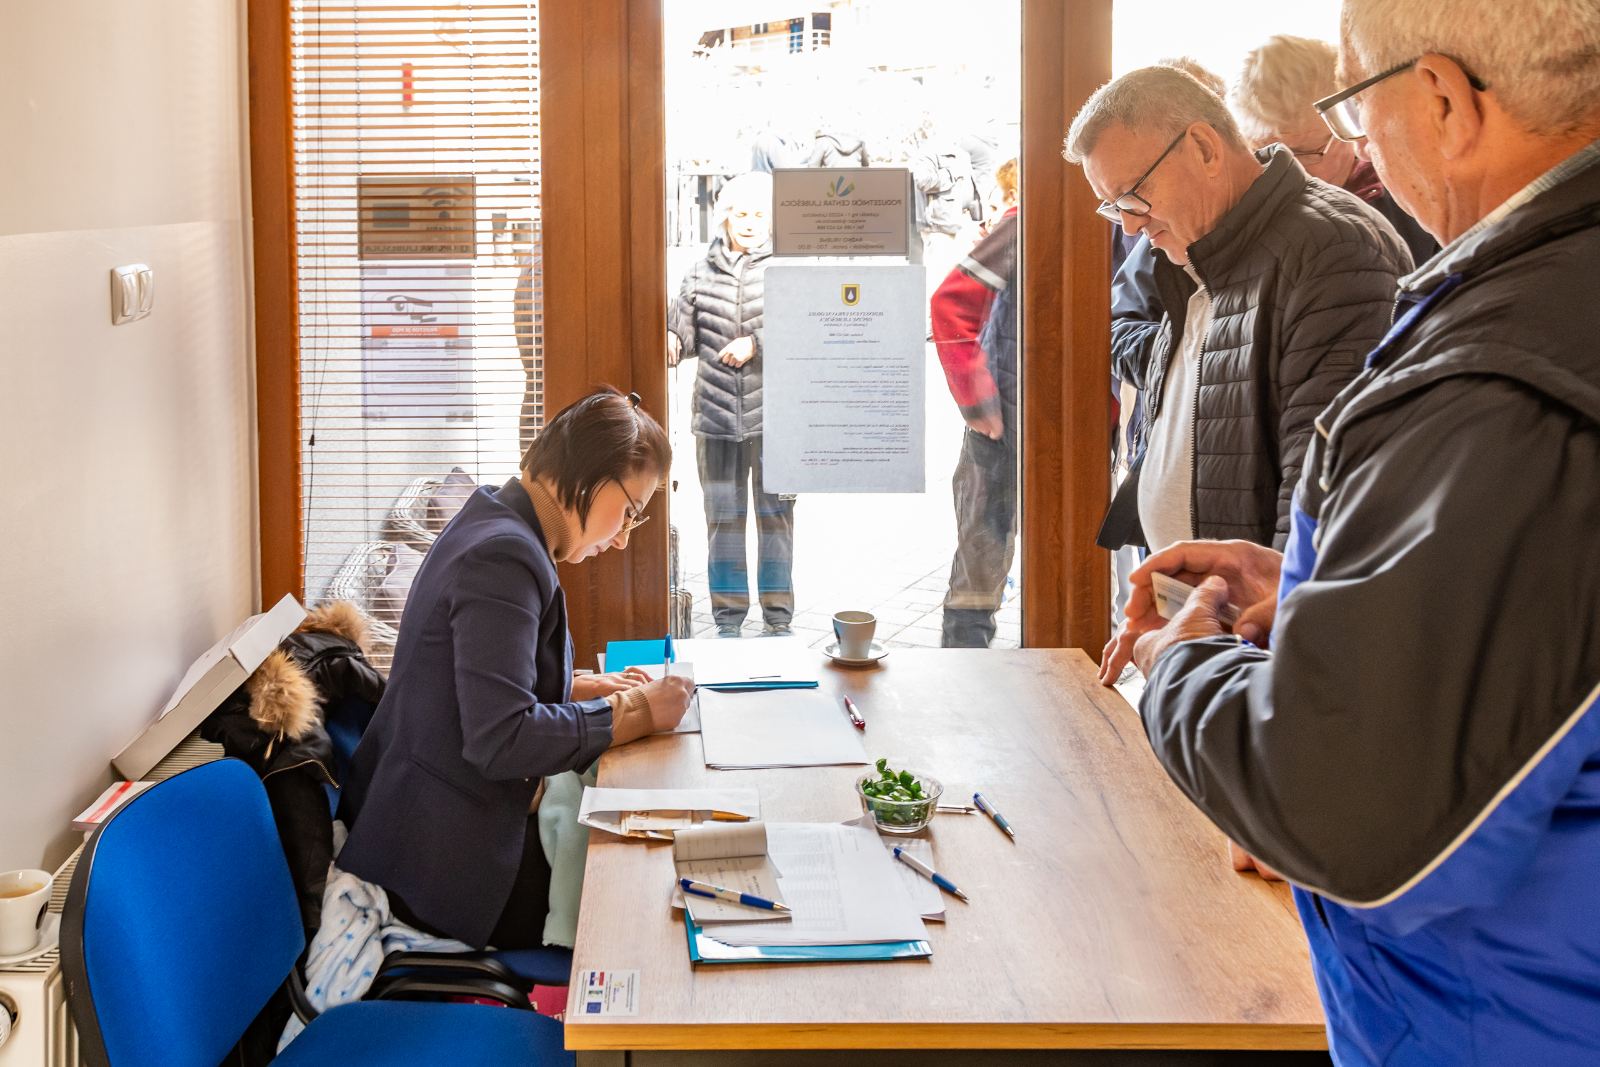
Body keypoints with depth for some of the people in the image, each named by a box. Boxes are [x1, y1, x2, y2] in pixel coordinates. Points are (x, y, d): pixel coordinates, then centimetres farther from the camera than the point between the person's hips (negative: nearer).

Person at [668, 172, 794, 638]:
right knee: (723, 515, 9)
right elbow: (684, 324, 3)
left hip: (773, 413, -2)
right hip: (716, 414, 3)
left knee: (776, 512, 5)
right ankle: (728, 615, 19)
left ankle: (777, 617, 15)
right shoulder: (703, 271, 8)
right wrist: (672, 341, -18)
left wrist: (756, 343, -20)